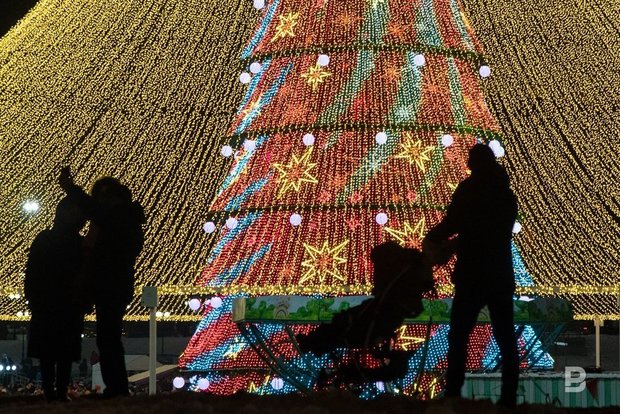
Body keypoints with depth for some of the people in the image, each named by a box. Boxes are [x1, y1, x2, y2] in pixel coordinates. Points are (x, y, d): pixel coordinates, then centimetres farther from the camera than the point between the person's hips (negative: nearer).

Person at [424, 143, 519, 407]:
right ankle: (509, 397, 3)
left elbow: (451, 224, -16)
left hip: (472, 275, -5)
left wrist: (431, 239, 3)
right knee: (506, 338, 6)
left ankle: (453, 393, -6)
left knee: (458, 336, 0)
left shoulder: (469, 189, -7)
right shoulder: (506, 194, 13)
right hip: (502, 275, 5)